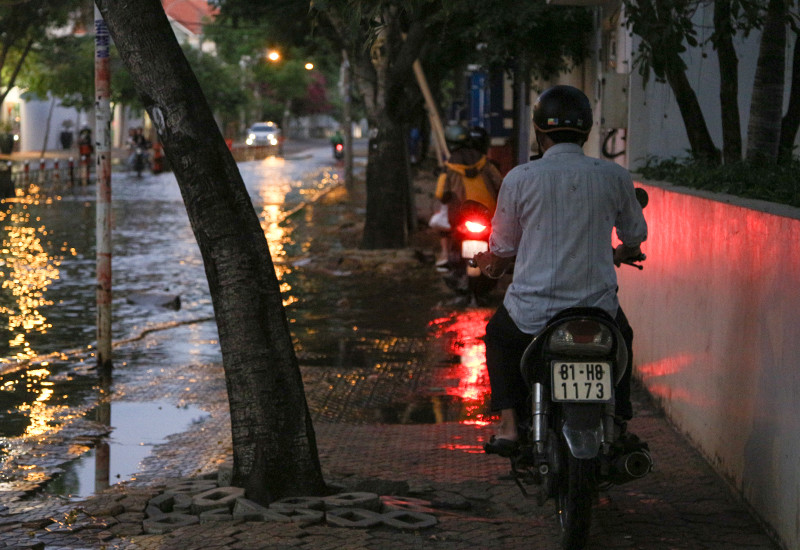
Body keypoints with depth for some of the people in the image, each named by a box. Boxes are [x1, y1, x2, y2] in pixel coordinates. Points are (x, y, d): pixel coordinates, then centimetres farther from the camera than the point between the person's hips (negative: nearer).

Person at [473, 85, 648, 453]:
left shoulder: (520, 179, -7)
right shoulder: (613, 177, -2)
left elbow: (502, 249, 5)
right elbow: (635, 237, 14)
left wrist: (490, 264, 30)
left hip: (533, 315, -1)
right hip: (598, 309, 2)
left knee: (498, 334, 32)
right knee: (620, 338, 36)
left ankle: (509, 424, 20)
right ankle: (618, 423, 28)